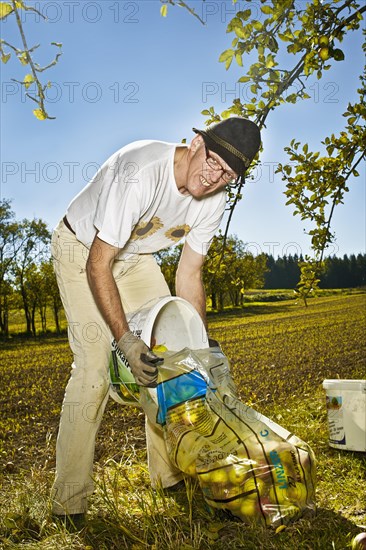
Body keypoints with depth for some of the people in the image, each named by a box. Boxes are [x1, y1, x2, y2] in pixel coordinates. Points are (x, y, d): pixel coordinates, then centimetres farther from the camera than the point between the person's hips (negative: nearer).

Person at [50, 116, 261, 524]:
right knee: (95, 365, -17)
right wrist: (125, 339, -37)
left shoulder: (213, 202, -14)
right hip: (80, 249, -6)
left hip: (134, 255, 6)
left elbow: (189, 276, -6)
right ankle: (68, 500, -1)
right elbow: (98, 265, -32)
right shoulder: (140, 173, -35)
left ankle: (170, 472, 14)